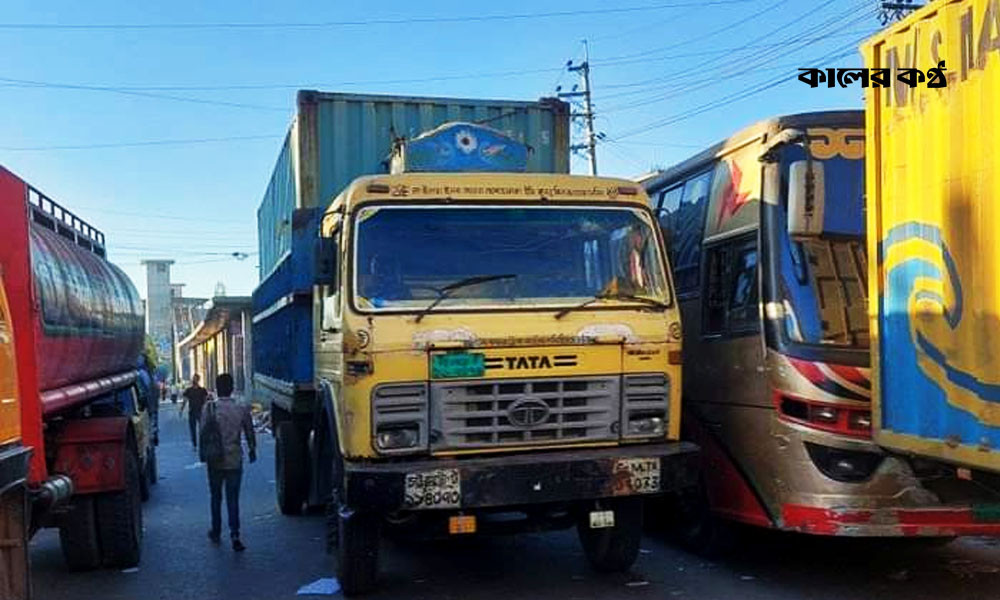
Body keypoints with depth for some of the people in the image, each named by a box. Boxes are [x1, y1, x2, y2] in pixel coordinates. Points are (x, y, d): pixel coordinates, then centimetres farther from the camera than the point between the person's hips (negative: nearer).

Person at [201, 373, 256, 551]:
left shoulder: (209, 408, -10)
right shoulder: (242, 409, -5)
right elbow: (249, 433, 5)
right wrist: (252, 450, 21)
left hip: (215, 461, 0)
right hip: (235, 460, 0)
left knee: (216, 497, 17)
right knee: (233, 498, 4)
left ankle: (216, 532, 28)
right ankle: (234, 535, -7)